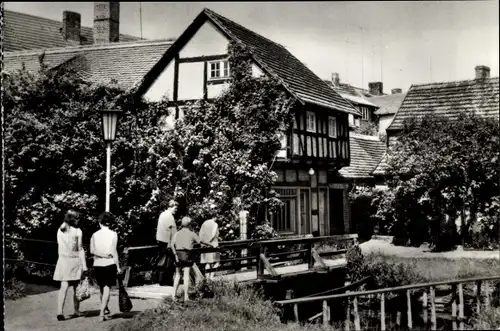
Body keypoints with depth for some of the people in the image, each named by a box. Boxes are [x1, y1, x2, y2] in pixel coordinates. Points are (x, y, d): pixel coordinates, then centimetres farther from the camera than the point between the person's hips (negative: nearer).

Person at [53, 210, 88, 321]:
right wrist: (84, 266, -5)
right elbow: (80, 249, -7)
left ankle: (59, 311, -17)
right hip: (75, 260, -3)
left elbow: (59, 248, 14)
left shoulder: (60, 231, 7)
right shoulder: (77, 231, -7)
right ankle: (76, 311, 22)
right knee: (76, 288, 11)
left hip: (62, 260, 3)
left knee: (63, 287, -2)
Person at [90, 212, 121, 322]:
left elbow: (92, 250, -8)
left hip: (97, 264, 3)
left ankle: (105, 310, 29)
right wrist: (118, 266, -2)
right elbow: (114, 252, -7)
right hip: (110, 264, -3)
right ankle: (102, 313, -13)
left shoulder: (95, 235, 4)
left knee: (102, 288, 16)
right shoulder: (113, 234, -3)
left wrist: (101, 255, -2)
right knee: (107, 288, -3)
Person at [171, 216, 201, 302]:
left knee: (177, 274, 15)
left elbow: (172, 244, -7)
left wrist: (175, 255, -6)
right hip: (187, 255, -3)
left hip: (178, 254, 3)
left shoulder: (177, 234, 7)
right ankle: (186, 296, -3)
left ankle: (174, 294, 7)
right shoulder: (192, 234, 0)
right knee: (186, 275, -1)